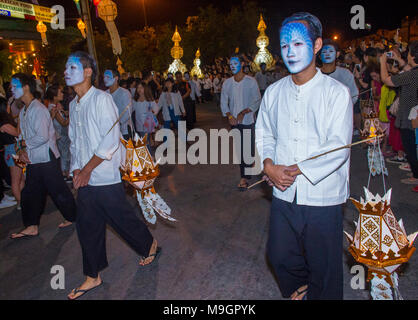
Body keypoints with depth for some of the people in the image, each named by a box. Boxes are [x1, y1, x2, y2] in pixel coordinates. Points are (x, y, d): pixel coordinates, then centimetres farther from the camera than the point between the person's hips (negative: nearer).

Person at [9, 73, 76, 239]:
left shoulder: (38, 109, -16)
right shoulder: (23, 111, 14)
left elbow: (42, 137, -24)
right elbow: (23, 135, 17)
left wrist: (24, 144, -10)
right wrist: (21, 149, -1)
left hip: (46, 158, -9)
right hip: (33, 160, 9)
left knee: (58, 191, 3)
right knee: (30, 194, 13)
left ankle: (72, 218, 21)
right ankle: (32, 227, 24)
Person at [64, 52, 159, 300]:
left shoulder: (101, 99, -12)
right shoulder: (73, 105, 13)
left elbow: (110, 141, -19)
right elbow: (74, 141, 17)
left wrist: (87, 169, -14)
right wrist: (76, 169, 3)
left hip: (106, 179, -7)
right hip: (85, 180, 7)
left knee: (123, 219, 6)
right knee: (88, 228, 12)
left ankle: (150, 245, 34)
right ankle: (93, 277, 28)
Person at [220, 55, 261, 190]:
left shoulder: (251, 81, -5)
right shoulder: (227, 83, 6)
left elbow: (257, 100, -7)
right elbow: (223, 102, 6)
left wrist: (243, 112, -18)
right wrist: (229, 115, -11)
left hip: (247, 120, -3)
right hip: (234, 122, 4)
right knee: (238, 149, 8)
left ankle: (244, 177, 4)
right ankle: (246, 174, 22)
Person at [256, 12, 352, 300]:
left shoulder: (336, 92, -7)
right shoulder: (274, 92, 6)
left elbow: (338, 146, -13)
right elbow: (264, 134, 12)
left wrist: (295, 169, -17)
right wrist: (269, 164, -7)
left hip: (323, 196, -4)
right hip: (284, 194, 4)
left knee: (323, 268, 10)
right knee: (280, 255, 18)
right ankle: (299, 287, 49)